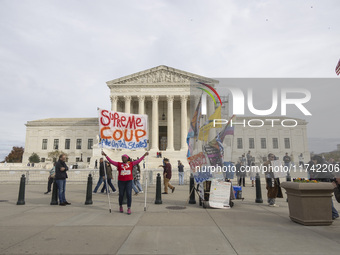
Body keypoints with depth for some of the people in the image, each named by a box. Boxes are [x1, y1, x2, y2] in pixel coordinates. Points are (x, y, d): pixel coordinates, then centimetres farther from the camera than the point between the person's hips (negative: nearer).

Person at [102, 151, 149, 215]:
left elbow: (138, 161, 8)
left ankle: (129, 208, 4)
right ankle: (120, 206, 33)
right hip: (121, 181, 0)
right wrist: (105, 155, -6)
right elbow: (111, 161, 0)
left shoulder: (131, 163, 6)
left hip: (129, 181, 0)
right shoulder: (119, 164, 3)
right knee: (121, 195, 9)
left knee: (129, 194, -6)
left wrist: (144, 155, 7)